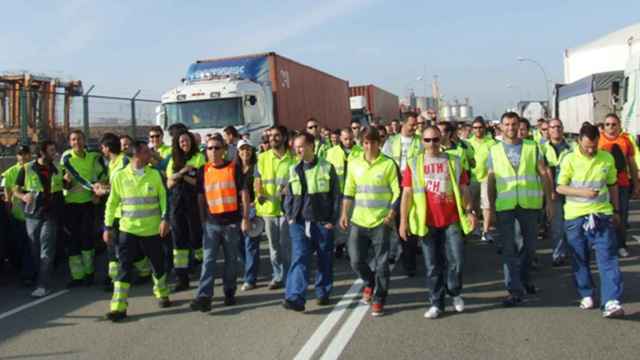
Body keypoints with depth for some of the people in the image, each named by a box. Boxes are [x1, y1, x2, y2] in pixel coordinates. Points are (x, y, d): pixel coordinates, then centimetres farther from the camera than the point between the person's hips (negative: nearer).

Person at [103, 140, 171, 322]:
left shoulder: (155, 174, 0)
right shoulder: (119, 176, -3)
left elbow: (163, 197, 3)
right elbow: (112, 203, 4)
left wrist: (165, 218, -10)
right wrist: (108, 227, 3)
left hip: (152, 229, 1)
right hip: (128, 229, -1)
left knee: (158, 264, 13)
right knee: (124, 267, -3)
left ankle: (162, 294, 35)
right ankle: (118, 307, 1)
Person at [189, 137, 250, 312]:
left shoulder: (234, 168, -1)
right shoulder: (203, 171, 6)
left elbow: (244, 193, -2)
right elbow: (200, 197, 11)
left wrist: (245, 218, -7)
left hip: (232, 221, -1)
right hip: (212, 222, 1)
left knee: (231, 259, 9)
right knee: (208, 260, -5)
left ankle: (229, 292, 23)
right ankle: (204, 296, -8)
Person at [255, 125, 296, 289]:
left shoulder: (293, 158, -1)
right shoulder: (262, 157, 8)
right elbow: (257, 179, 6)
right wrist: (259, 193, -13)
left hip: (286, 206, -3)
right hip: (268, 207, 3)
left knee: (286, 244, 0)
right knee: (273, 244, 10)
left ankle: (287, 275, 13)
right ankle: (278, 276, 21)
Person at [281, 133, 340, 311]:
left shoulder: (327, 168, -3)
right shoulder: (294, 170, 8)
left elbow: (335, 195, -2)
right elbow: (289, 195, 15)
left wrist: (332, 220, -6)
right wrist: (290, 217, 3)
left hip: (323, 223, -2)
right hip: (299, 223, 2)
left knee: (325, 261, 10)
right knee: (299, 259, -9)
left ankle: (323, 293, 25)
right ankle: (295, 298, -14)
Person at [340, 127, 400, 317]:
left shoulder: (388, 164, -5)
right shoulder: (354, 164, 6)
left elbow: (397, 193, -4)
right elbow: (349, 191, 13)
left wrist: (391, 215, -13)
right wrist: (344, 214, 7)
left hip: (381, 222, -3)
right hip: (359, 221, 3)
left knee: (381, 263, 2)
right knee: (356, 260, 3)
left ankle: (378, 300, 17)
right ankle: (369, 283, 33)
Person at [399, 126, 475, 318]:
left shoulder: (453, 161, 7)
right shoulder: (414, 164, 3)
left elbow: (463, 189, 8)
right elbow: (407, 193, 2)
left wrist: (469, 210, -4)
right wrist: (403, 220, -3)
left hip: (452, 220, 0)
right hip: (427, 222, 0)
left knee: (456, 261, -3)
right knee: (433, 266, 6)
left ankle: (455, 292, 24)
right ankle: (436, 303, 18)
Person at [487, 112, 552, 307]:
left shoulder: (532, 147, 4)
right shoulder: (494, 151, 5)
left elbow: (544, 174, 4)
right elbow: (491, 181, 8)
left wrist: (549, 200, 0)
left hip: (529, 204, 1)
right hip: (504, 205, 0)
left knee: (529, 244, 13)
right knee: (509, 248, -1)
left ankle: (524, 277, 37)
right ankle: (515, 289, 5)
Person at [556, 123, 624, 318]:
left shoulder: (607, 158, 3)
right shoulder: (570, 159, -5)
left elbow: (612, 186, 14)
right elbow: (560, 187, -4)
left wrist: (616, 210, 17)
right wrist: (583, 192, -18)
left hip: (602, 214, 1)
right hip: (576, 216, -1)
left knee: (607, 257, -7)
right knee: (580, 258, 9)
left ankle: (611, 301, -10)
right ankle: (586, 295, 25)